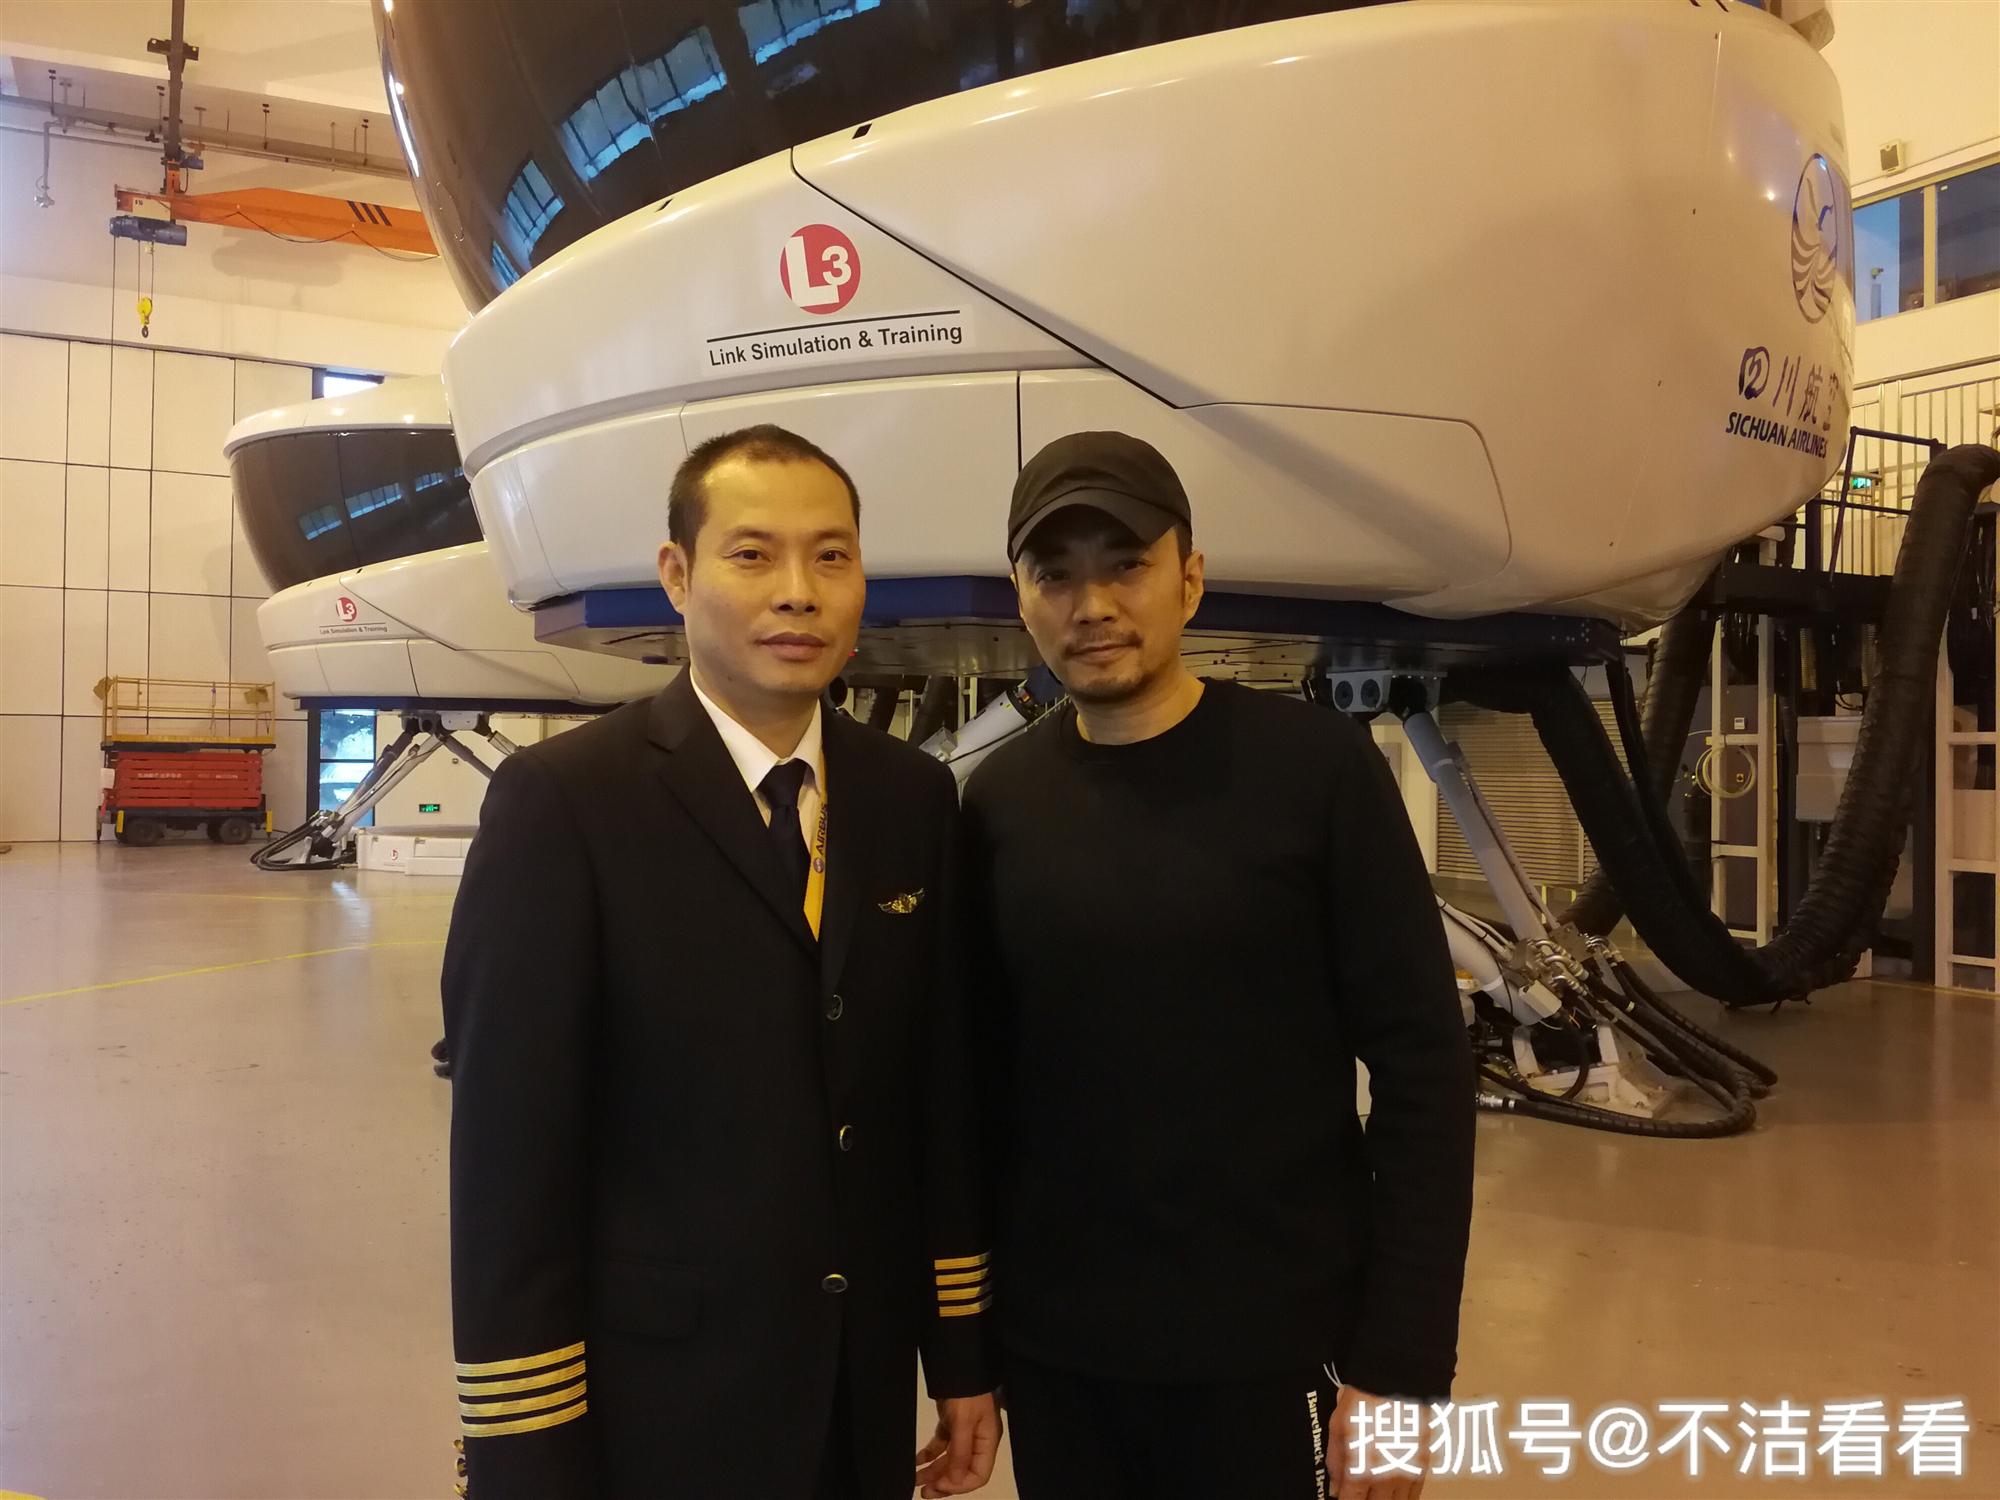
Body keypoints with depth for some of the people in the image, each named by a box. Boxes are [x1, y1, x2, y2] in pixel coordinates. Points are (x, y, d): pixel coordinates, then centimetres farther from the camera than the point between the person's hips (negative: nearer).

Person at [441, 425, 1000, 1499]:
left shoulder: (913, 798, 0)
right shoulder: (563, 801, -14)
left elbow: (941, 1089, 3)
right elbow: (509, 1148, -14)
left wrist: (962, 1355, 6)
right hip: (655, 1408, -4)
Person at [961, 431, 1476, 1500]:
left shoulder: (1318, 768, -10)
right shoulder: (1000, 802, 0)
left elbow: (1421, 1068, -10)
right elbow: (983, 1071, 5)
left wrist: (1400, 1367, -11)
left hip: (1269, 1349, -3)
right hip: (1051, 1352, 3)